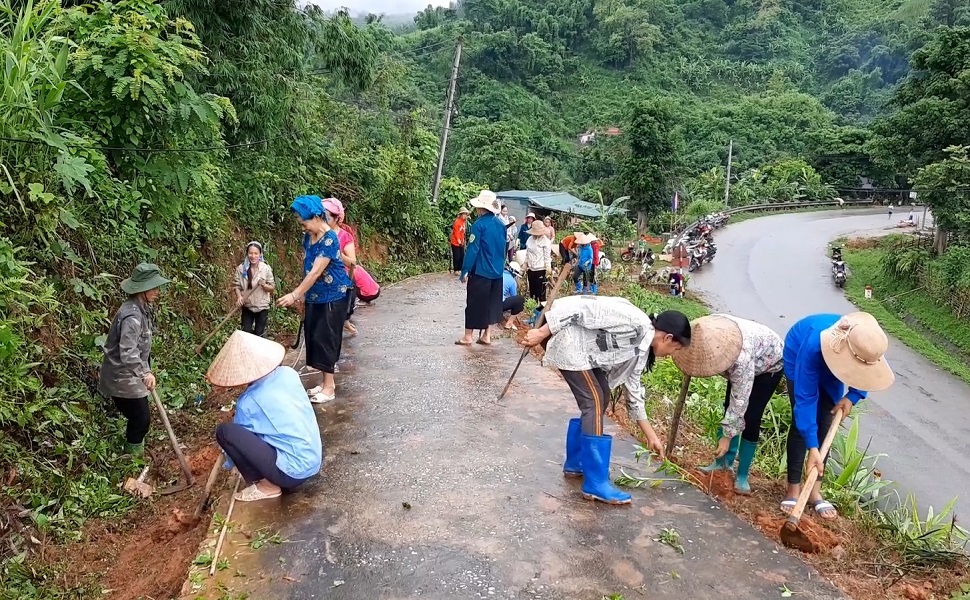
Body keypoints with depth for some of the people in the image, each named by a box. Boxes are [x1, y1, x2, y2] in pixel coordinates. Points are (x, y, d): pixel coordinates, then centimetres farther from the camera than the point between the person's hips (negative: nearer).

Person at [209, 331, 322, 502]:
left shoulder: (249, 402, -12)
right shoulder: (288, 373, 1)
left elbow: (239, 437, 7)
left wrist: (229, 463, 26)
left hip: (294, 472, -7)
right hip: (315, 460, 7)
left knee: (224, 431, -11)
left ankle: (267, 485, 0)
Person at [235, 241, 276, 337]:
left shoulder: (266, 268, -9)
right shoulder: (241, 268, -5)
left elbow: (272, 287, -4)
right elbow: (237, 286, -1)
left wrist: (264, 285, -24)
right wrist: (239, 297, -19)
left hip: (262, 307, -1)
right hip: (247, 307, 1)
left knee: (259, 335, 8)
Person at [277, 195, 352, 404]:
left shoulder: (329, 239, -22)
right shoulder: (308, 236, 5)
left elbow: (316, 272, -27)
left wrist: (294, 295, -30)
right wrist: (302, 294, 14)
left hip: (332, 297, -8)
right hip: (315, 297, 9)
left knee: (325, 338, -5)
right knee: (314, 338, 11)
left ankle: (329, 388, 5)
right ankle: (327, 382, 22)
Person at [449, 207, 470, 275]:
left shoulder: (464, 221, 9)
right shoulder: (457, 222, -15)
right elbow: (456, 233, -17)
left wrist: (463, 240, 9)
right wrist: (459, 241, -19)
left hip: (461, 243, 8)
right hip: (456, 243, -8)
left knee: (462, 256, 9)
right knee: (456, 257, -3)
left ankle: (460, 269, 18)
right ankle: (455, 270, 6)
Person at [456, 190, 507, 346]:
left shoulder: (479, 224, -14)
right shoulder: (501, 224, 6)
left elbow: (472, 249, -16)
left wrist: (464, 271, -12)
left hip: (481, 271, -6)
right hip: (497, 271, 6)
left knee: (475, 303, 2)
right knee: (493, 303, 12)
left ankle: (467, 337, 9)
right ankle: (487, 336, 16)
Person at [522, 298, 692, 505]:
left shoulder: (640, 351, 10)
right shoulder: (635, 322, -19)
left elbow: (633, 392, 20)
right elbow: (584, 307, -24)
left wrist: (651, 436, 25)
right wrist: (542, 332, -24)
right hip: (570, 342, -10)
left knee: (601, 398, 13)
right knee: (594, 401, -11)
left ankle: (575, 463, 26)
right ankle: (596, 484, -6)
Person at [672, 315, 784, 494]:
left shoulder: (741, 357, -46)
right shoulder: (707, 336, -29)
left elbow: (740, 400, -37)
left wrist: (727, 436, -31)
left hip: (770, 364, -7)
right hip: (744, 366, 7)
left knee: (750, 419, -13)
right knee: (729, 407, 4)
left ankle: (742, 477, -3)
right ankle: (725, 461, 16)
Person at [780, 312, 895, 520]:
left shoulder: (866, 346, -34)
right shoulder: (813, 346, -47)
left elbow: (867, 373, -6)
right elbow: (805, 398, -42)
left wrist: (853, 396, -22)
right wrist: (812, 447, -43)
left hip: (830, 371, 4)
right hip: (799, 358, -4)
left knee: (825, 425, -1)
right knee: (801, 423, -12)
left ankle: (814, 491, 7)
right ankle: (793, 489, -4)